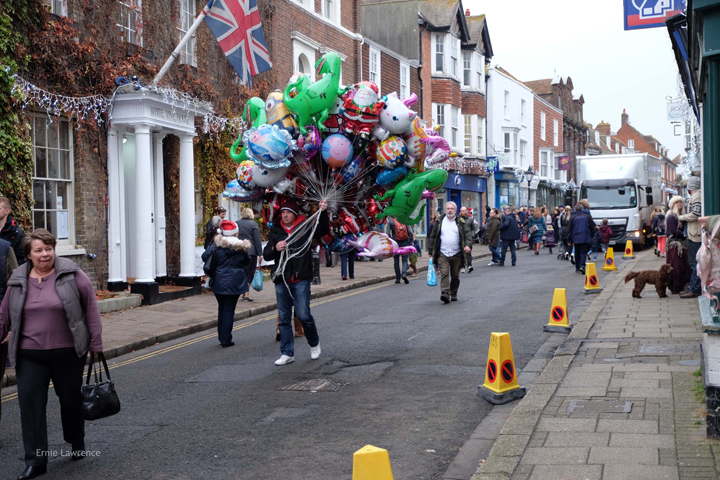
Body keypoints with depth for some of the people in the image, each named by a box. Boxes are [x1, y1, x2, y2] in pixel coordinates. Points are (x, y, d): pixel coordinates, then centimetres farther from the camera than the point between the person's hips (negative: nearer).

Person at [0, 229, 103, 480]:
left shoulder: (71, 275, -5)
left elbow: (91, 308, -3)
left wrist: (95, 343, -4)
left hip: (68, 352, -2)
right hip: (29, 355, 2)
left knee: (71, 400, 12)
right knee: (30, 403, -3)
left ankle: (77, 443, 36)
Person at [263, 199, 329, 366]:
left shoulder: (305, 228, 1)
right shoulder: (275, 232, 11)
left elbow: (323, 230, -13)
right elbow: (266, 255, 10)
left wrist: (323, 212, -26)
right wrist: (275, 248, -11)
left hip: (300, 280, -4)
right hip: (281, 281, 4)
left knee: (303, 314, -7)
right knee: (284, 318, 7)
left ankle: (314, 343, 19)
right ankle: (287, 353, 15)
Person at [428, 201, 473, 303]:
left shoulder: (461, 222, 5)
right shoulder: (439, 221, 8)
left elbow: (468, 233, -3)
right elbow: (432, 237, 11)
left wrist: (467, 244, -22)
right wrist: (431, 252, 8)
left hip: (457, 254, 1)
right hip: (442, 254, -1)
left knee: (455, 276, 9)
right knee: (444, 273, -15)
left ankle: (453, 294, 22)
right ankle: (445, 293, -23)